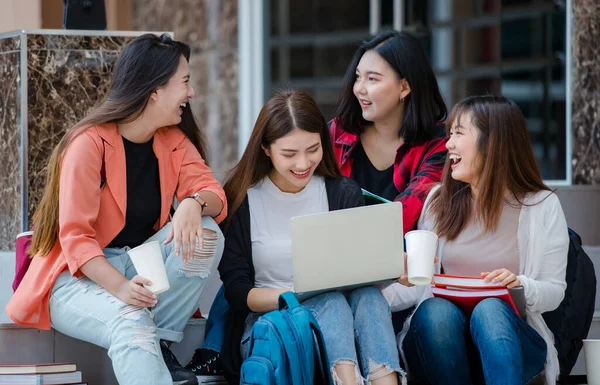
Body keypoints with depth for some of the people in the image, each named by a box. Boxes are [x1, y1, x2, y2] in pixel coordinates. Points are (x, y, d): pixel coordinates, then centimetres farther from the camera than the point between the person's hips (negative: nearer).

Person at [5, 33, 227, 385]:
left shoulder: (174, 141, 4)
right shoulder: (90, 143, -16)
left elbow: (213, 194, -6)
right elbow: (75, 237, -21)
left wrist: (193, 204, -32)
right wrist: (120, 288, -37)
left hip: (142, 271, 6)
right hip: (81, 277, -6)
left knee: (207, 234, -21)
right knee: (131, 325, -38)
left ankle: (160, 344, -15)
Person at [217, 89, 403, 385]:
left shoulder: (344, 194, 7)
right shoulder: (242, 200, -1)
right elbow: (236, 291, -5)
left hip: (340, 323, 3)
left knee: (368, 295, -31)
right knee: (331, 302, -34)